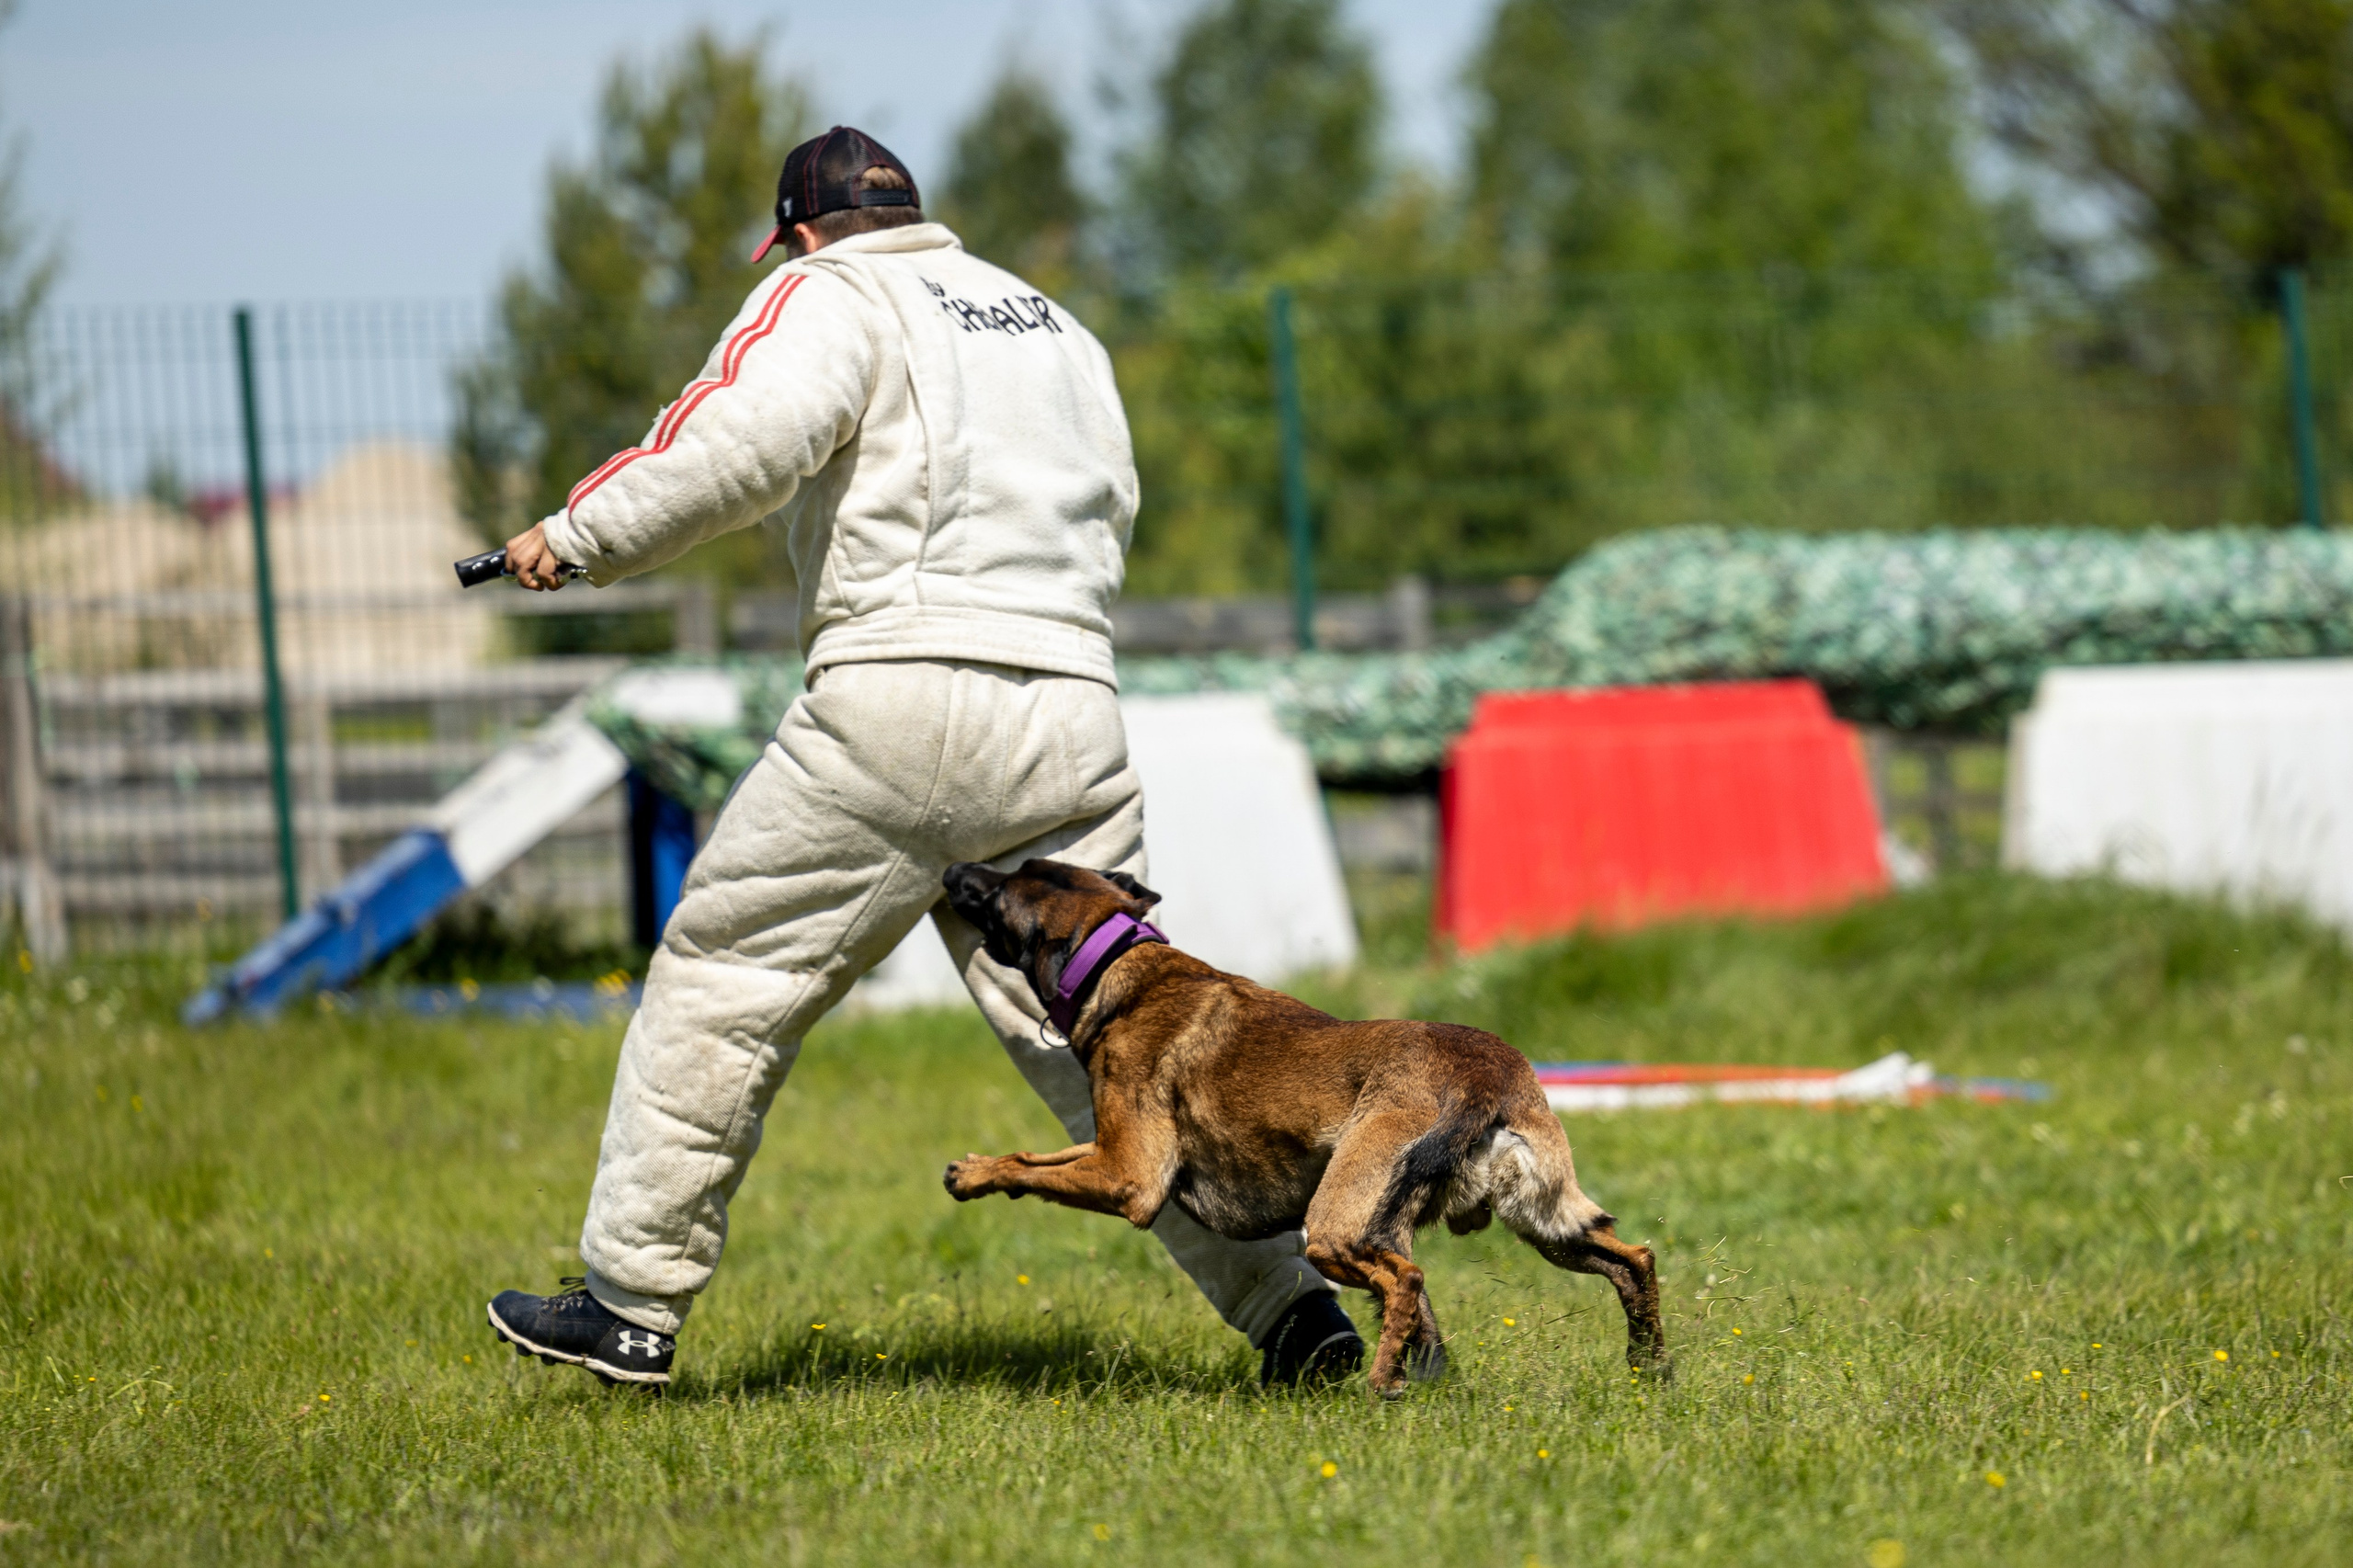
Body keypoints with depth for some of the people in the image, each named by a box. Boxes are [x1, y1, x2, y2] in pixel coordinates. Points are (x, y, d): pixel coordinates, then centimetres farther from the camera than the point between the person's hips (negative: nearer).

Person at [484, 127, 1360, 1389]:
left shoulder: (827, 299, 4)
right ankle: (1293, 1298, -4)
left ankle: (632, 1303, 8)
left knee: (723, 977, 6)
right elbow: (1110, 511, 29)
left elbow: (746, 440, -14)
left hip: (901, 705, -6)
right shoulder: (1053, 324, 26)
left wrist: (582, 537, -6)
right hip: (1074, 708, 6)